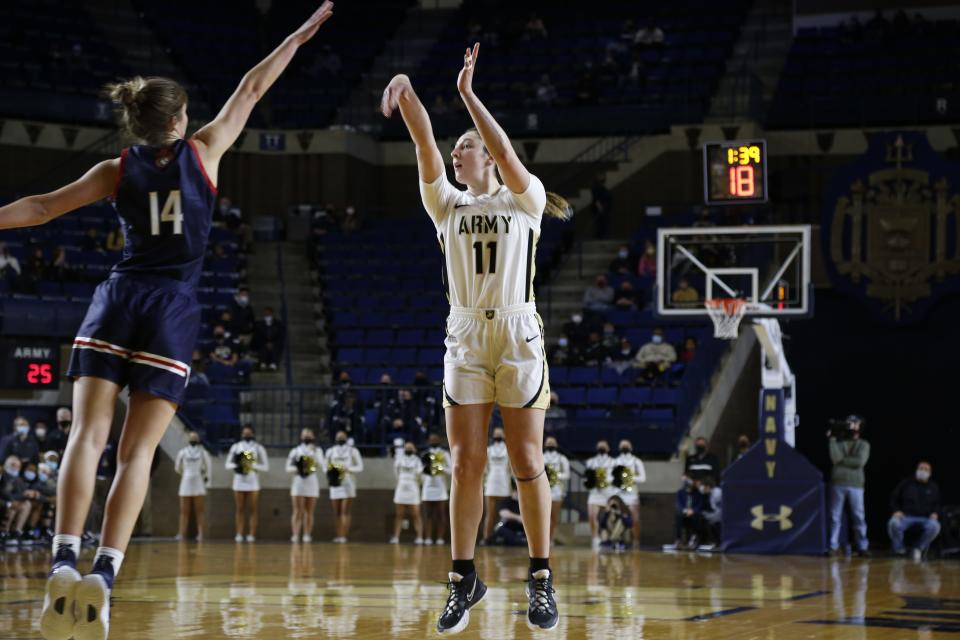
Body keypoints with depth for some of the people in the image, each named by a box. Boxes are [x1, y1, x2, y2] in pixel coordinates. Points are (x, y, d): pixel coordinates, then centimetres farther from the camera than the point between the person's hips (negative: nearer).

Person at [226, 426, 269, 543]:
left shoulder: (259, 448, 4)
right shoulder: (236, 447, 9)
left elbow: (266, 467, 1)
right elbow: (228, 464, 9)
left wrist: (253, 466, -14)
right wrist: (236, 465, -11)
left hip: (253, 482, -1)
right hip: (239, 481, 1)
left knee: (253, 510, -2)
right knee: (239, 509, 0)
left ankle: (251, 534, -1)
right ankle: (239, 534, 2)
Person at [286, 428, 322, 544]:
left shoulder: (317, 450, 9)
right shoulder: (295, 451, 8)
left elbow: (320, 464, -9)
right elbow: (288, 468, 2)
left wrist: (313, 452, -16)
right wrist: (296, 470, -17)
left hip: (312, 483, 1)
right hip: (298, 482, -1)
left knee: (309, 512, 3)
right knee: (298, 511, -8)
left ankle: (307, 536, 8)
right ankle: (295, 535, -13)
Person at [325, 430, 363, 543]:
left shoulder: (353, 451, 4)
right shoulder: (330, 451, 14)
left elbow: (360, 467, 1)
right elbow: (325, 466, 15)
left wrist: (348, 469, -16)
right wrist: (330, 470, -8)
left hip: (348, 483, -3)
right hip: (335, 484, 3)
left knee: (345, 512, -9)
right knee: (337, 513, 3)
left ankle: (343, 536, -12)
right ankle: (338, 536, 8)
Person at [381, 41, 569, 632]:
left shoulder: (524, 200, 2)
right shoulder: (448, 204, 11)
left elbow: (507, 154, -17)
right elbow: (427, 149, -4)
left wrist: (468, 93, -21)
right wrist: (408, 94, -19)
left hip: (519, 338, -3)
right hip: (465, 340, 3)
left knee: (527, 462, -1)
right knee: (466, 463, 0)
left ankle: (542, 578, 7)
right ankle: (464, 580, 7)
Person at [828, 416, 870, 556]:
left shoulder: (863, 445, 9)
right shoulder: (838, 443, 12)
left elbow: (860, 462, -8)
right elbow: (834, 458, -7)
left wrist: (842, 460, -4)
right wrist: (832, 439, -6)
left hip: (855, 485, -1)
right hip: (837, 483, 1)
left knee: (859, 516, -2)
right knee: (835, 516, 1)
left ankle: (862, 546, 2)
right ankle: (834, 546, 4)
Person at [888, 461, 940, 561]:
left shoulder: (933, 487, 16)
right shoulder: (906, 483, 11)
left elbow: (937, 504, 23)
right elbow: (893, 499, 15)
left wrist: (935, 513, 1)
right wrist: (896, 510, -5)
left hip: (925, 518, 1)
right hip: (906, 516, -1)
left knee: (934, 526, -33)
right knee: (893, 523, -34)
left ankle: (919, 548, -9)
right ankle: (899, 551, -14)